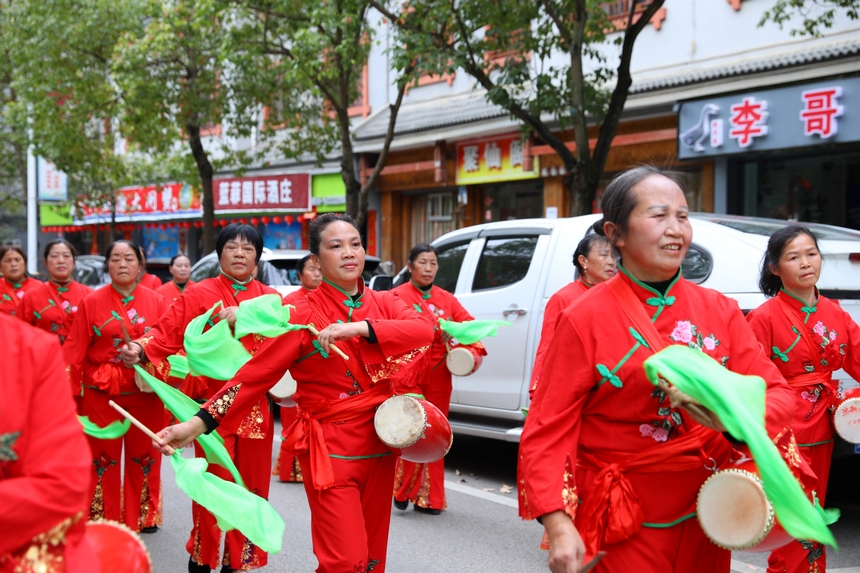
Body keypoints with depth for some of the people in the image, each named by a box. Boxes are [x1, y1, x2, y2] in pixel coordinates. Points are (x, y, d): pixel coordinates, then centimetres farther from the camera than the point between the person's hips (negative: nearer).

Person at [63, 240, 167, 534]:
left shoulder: (156, 302, 3)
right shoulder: (91, 303, 1)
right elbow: (75, 350, -3)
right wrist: (69, 392, -10)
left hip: (145, 395, 1)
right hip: (100, 395, -1)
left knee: (144, 457, 9)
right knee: (103, 458, 5)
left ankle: (143, 517, 22)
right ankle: (103, 520, 17)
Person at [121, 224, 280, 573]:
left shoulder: (270, 298, 12)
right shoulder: (198, 295, 2)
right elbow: (167, 334, -8)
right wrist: (141, 350, -25)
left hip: (256, 406, 3)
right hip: (213, 402, -3)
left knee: (250, 485, 7)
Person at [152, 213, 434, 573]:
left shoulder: (383, 304, 5)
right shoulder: (303, 315, -8)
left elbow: (424, 330, -15)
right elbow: (254, 375, -12)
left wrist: (360, 327, -28)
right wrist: (200, 422, -22)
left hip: (379, 446, 5)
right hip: (331, 450, -5)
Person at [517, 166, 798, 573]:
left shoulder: (720, 311, 2)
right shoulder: (584, 319, -9)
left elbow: (776, 393, -3)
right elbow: (549, 432, -11)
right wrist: (558, 525, -23)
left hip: (703, 523, 4)